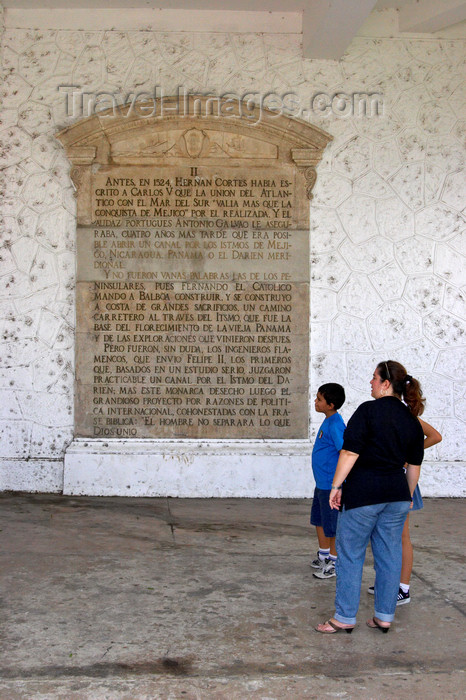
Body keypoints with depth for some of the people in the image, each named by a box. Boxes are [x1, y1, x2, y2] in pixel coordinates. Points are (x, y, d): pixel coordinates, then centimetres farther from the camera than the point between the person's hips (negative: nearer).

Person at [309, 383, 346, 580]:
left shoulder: (336, 425, -21)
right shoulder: (327, 422, 9)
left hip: (331, 485, -10)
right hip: (322, 483, 10)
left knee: (332, 525, 3)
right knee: (319, 520, 20)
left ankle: (334, 563, 16)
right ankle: (323, 556, 35)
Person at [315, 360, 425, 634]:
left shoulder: (369, 410, -11)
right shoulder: (412, 420, 9)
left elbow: (350, 452, -15)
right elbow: (414, 465, 13)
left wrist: (336, 486, -9)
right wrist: (408, 497, 23)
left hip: (363, 493, -6)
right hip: (397, 495, 6)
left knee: (351, 555, 4)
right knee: (389, 555, 12)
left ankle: (345, 617, 9)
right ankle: (385, 616, 19)